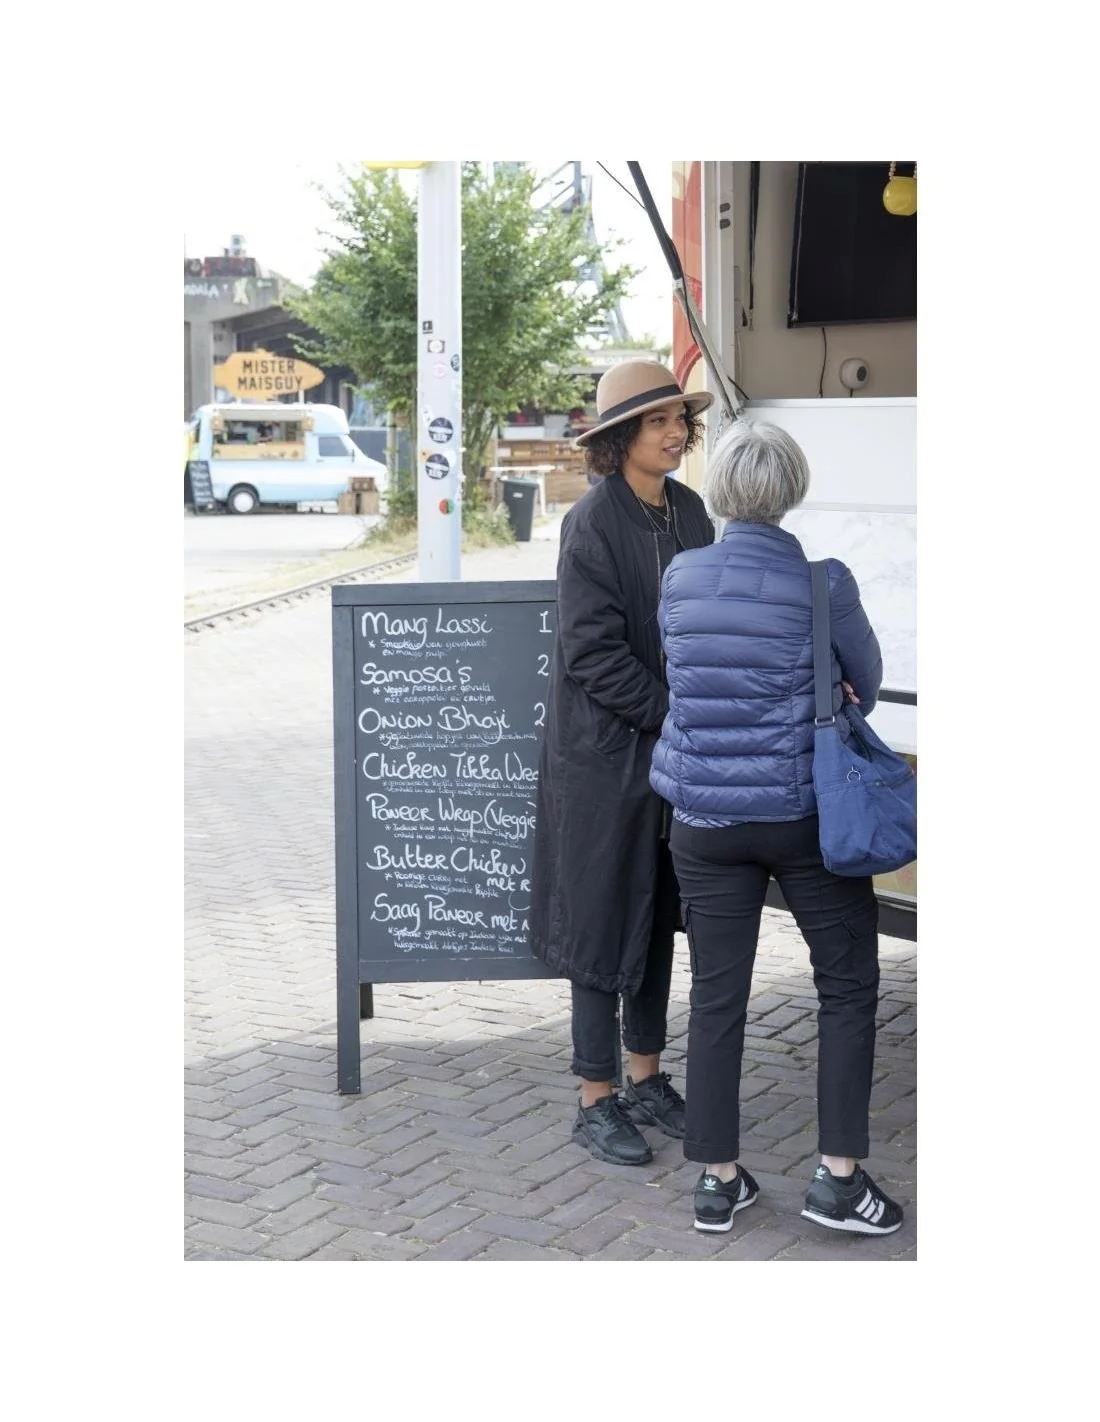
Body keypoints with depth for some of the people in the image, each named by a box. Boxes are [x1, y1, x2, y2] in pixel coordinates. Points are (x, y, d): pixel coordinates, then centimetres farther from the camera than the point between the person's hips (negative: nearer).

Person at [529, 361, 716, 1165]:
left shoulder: (689, 511, 7)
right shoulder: (592, 524, -15)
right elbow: (595, 653, -19)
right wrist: (681, 716, -16)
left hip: (674, 749, 7)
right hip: (606, 750, -7)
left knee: (659, 914, 15)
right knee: (604, 919, 1)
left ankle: (647, 1078, 28)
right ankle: (597, 1102, 13)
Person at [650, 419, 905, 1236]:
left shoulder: (679, 578, 0)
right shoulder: (821, 581, -12)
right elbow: (867, 680, 2)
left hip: (704, 817, 4)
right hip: (805, 813, -3)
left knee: (716, 998, 10)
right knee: (848, 987, 11)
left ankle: (719, 1179, 18)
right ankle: (840, 1176, 11)